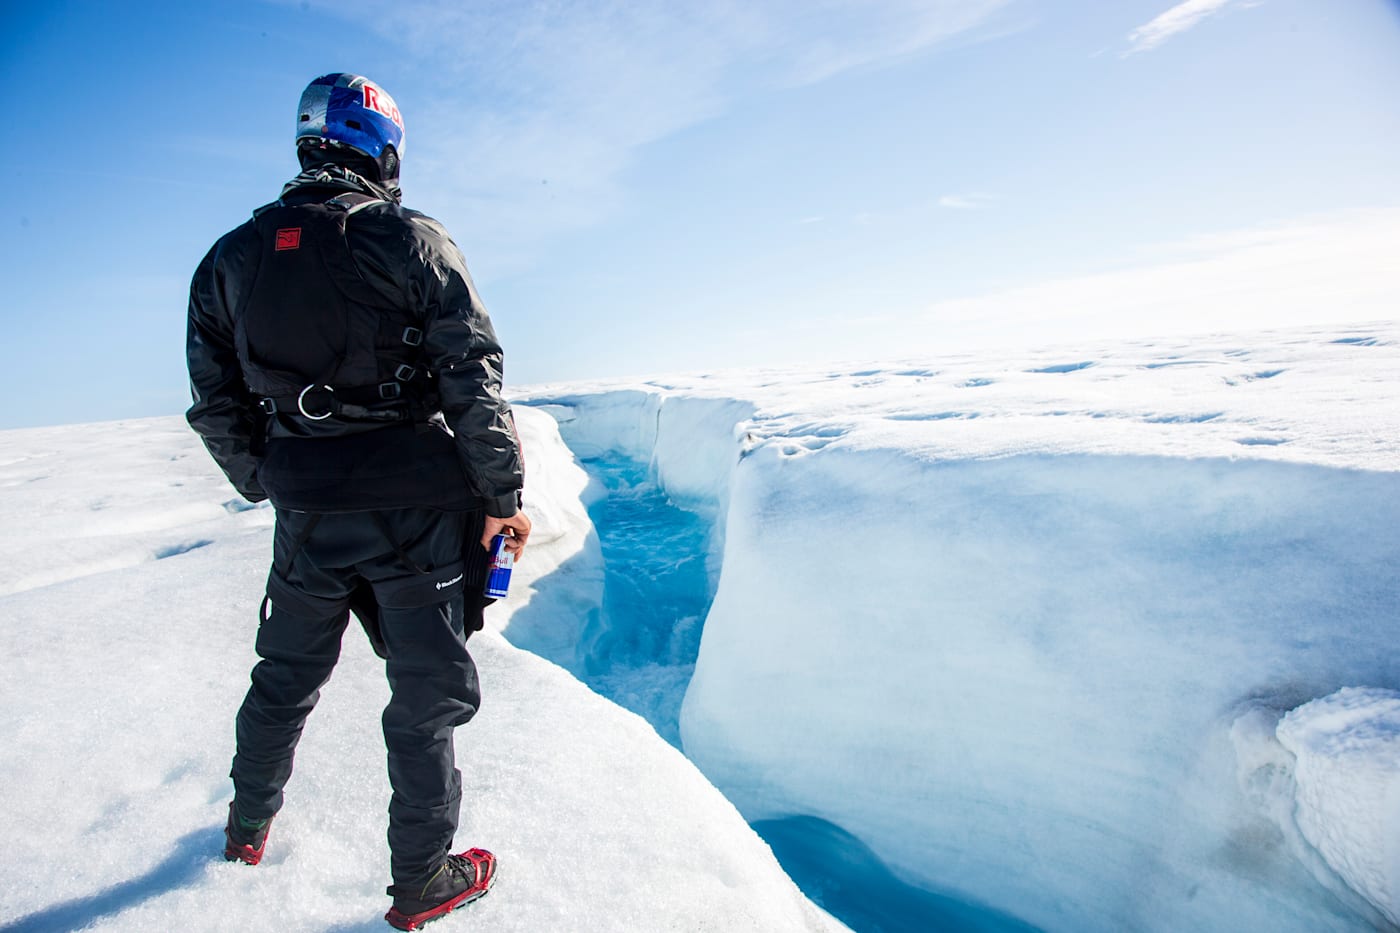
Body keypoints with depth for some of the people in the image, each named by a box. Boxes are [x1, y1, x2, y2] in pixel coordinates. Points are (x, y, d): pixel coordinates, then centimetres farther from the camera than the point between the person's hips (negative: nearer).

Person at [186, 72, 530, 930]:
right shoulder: (415, 243, -8)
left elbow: (217, 407, 10)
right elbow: (473, 384, -14)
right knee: (428, 691, 10)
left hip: (307, 517, 5)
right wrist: (503, 494, -7)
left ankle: (250, 826, 50)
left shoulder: (231, 258, 7)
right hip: (419, 512, -5)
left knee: (287, 675, 27)